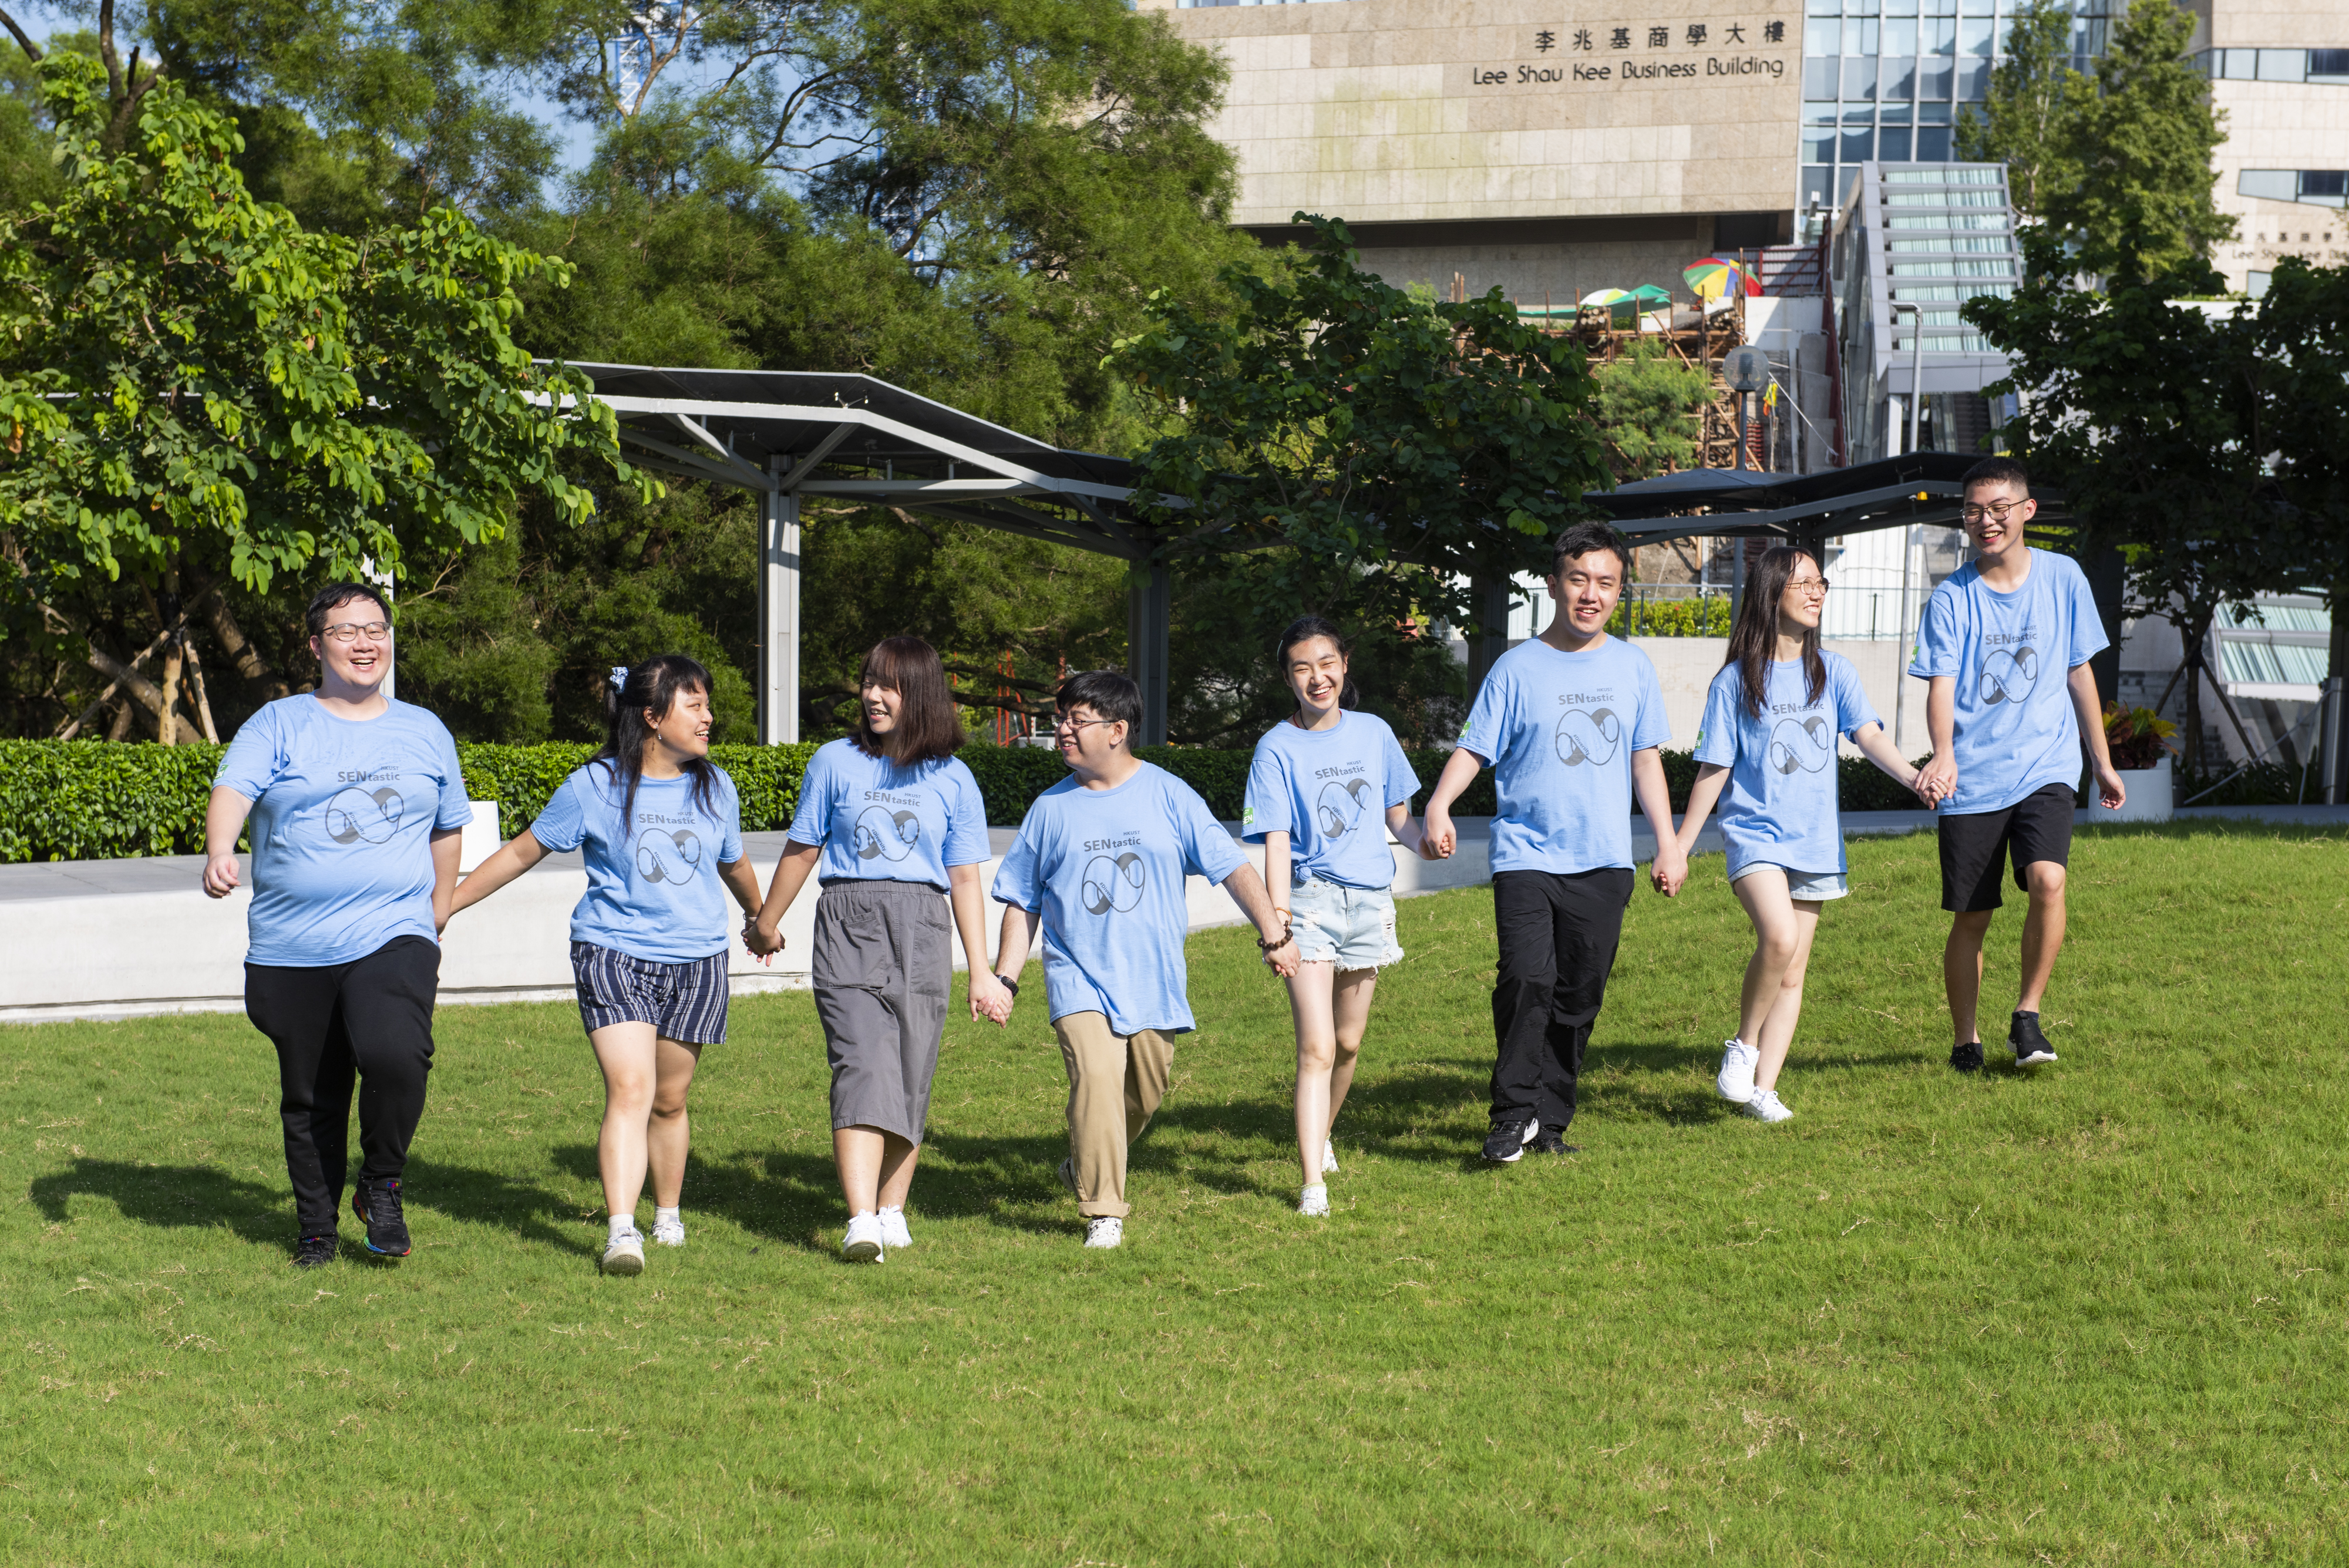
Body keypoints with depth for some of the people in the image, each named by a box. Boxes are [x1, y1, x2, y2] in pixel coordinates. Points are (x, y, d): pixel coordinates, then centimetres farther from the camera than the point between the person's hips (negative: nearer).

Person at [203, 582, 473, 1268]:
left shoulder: (425, 732, 13)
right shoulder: (278, 725, 5)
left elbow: (448, 830, 22)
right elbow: (233, 790, -12)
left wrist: (436, 922, 23)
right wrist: (220, 852, -32)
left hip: (393, 937, 0)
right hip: (291, 949, 0)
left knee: (396, 1056, -26)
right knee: (309, 1100, 8)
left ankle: (382, 1185, -2)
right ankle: (316, 1230, 26)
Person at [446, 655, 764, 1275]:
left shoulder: (714, 788, 7)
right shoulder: (594, 787, -5)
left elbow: (733, 864, 26)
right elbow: (523, 851, 4)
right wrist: (447, 902, 6)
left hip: (695, 961, 4)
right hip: (614, 954, -3)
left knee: (670, 1100, 11)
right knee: (630, 1090, -18)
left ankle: (669, 1215, 31)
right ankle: (621, 1231, -23)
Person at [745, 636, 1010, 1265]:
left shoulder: (952, 779, 9)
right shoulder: (836, 762, 8)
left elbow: (965, 880, 10)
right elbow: (802, 850, 18)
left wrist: (981, 972, 7)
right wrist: (766, 923, 26)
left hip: (921, 929, 1)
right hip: (848, 922, -1)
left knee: (910, 1078, 1)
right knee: (862, 1066, -16)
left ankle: (893, 1211, 17)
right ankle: (860, 1221, -25)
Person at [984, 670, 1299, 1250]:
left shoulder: (1168, 796, 1)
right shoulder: (1051, 809, 4)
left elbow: (1232, 866, 1)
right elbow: (1022, 903, 10)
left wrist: (1274, 934, -6)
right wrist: (1005, 979, 4)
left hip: (1154, 980, 1)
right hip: (1080, 978, -1)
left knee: (1144, 1094, 7)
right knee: (1097, 1076, -21)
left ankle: (1084, 1167, 36)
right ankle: (1103, 1212, -12)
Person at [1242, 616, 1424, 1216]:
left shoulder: (1374, 733, 6)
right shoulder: (1278, 749, -5)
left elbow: (1398, 815, 14)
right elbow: (1276, 841, -10)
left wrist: (1426, 843, -8)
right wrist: (1278, 916, -22)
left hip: (1369, 900, 4)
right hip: (1310, 899, -4)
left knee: (1349, 1043, 15)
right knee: (1316, 1049, -13)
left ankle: (1320, 1136, 40)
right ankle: (1313, 1184, -14)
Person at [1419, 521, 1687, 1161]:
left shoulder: (1632, 667, 10)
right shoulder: (1518, 668, 0)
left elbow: (1645, 759, 16)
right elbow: (1474, 749, -2)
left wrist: (1669, 843, 12)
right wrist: (1438, 807, -19)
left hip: (1604, 862, 3)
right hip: (1527, 854, -3)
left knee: (1579, 997, 5)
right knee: (1528, 979, -19)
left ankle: (1550, 1119, 18)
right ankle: (1513, 1114, -7)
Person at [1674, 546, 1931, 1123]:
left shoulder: (1833, 672, 7)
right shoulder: (1736, 680, -1)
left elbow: (1869, 735, -6)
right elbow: (1714, 769, 2)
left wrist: (1912, 776, -25)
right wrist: (1680, 847, 2)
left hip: (1815, 840, 4)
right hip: (1754, 832, -4)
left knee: (1793, 974, 5)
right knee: (1779, 937, -26)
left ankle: (1763, 1087, 11)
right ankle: (1743, 1044, -5)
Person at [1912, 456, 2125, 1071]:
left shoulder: (2063, 578, 4)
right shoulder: (1951, 598, -2)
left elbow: (2079, 674, 13)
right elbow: (1941, 687, -11)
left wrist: (2102, 762, 17)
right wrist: (1943, 755, -31)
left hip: (2046, 768, 0)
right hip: (1971, 779, 0)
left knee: (2047, 881, -22)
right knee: (1970, 918, 3)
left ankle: (2027, 1016, -4)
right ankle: (1966, 1041, 21)